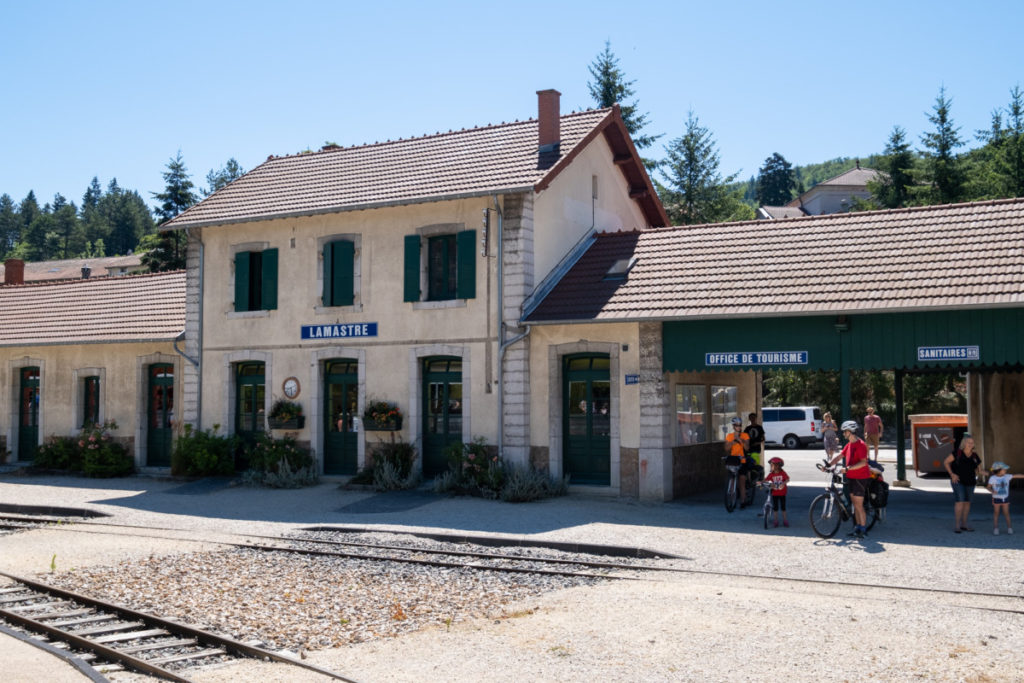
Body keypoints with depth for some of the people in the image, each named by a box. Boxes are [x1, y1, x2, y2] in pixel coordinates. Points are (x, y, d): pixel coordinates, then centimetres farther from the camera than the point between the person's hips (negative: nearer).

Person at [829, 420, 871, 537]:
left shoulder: (861, 445, -17)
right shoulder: (849, 444, 12)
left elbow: (863, 462, -26)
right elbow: (839, 456, 13)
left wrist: (848, 468, -32)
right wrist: (828, 464, 0)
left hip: (860, 478, -9)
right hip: (851, 477, 9)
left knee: (858, 505, -6)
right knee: (854, 503, 12)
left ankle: (863, 528, 3)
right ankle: (857, 526, 20)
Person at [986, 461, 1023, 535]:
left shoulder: (1007, 476, -5)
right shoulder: (992, 478, -13)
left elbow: (1017, 476, -4)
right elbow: (989, 487, -7)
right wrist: (992, 491, -27)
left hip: (1005, 498, 2)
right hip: (996, 499, -2)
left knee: (1006, 513, 5)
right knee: (996, 513, 6)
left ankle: (1009, 527, 15)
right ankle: (995, 528, 12)